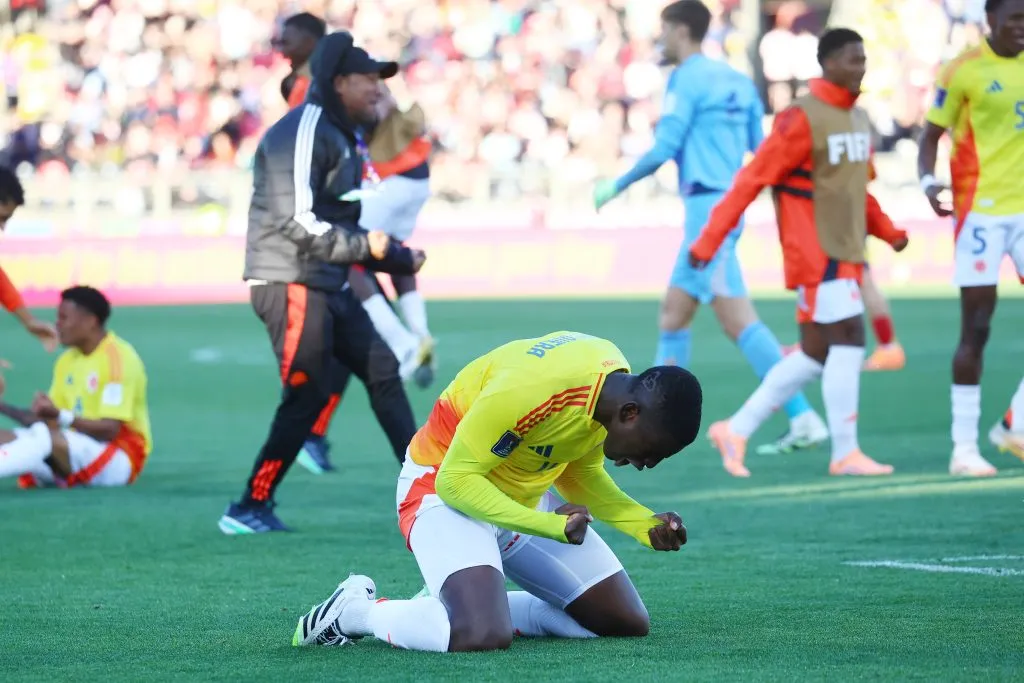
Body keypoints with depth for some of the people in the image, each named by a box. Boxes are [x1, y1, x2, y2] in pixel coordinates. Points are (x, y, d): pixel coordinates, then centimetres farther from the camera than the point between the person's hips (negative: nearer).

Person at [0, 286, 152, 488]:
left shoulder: (119, 358, -12)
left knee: (44, 437, -34)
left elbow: (110, 430, -19)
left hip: (119, 459, -8)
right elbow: (49, 420, 11)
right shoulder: (67, 360, 13)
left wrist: (60, 416, -31)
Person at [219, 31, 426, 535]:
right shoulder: (304, 133, -16)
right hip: (291, 284, -10)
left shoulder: (344, 135, 15)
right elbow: (296, 223, -23)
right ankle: (248, 509, -1)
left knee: (382, 370, 12)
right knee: (306, 396, -9)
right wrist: (364, 246, -18)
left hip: (330, 286, 10)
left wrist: (395, 258, 12)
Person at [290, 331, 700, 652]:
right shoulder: (531, 388, -34)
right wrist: (550, 527, -34)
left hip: (524, 495, 9)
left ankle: (476, 604, 14)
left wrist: (646, 526, -5)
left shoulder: (617, 385, -7)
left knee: (628, 623, 6)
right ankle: (357, 610, -7)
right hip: (445, 489, -9)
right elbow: (455, 479, -27)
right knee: (481, 637, -34)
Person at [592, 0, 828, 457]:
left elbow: (663, 149, -12)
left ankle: (803, 419, -20)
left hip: (707, 208, -9)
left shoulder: (687, 79, -9)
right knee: (673, 314, 14)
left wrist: (616, 186, -2)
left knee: (739, 322, -14)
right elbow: (764, 151, 14)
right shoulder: (737, 81, 15)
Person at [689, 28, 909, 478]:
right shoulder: (802, 119, -13)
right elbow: (753, 179, -14)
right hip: (815, 251, -9)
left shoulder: (858, 119, 13)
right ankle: (845, 454, -4)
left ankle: (736, 431, 18)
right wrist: (710, 239, -16)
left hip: (845, 254, 9)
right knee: (848, 340, -11)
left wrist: (886, 231, 12)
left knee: (814, 354, 9)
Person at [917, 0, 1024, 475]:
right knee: (976, 329, -4)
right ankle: (964, 446, 1)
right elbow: (930, 136, -3)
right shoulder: (964, 71, -6)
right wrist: (928, 181, -20)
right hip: (980, 209, -5)